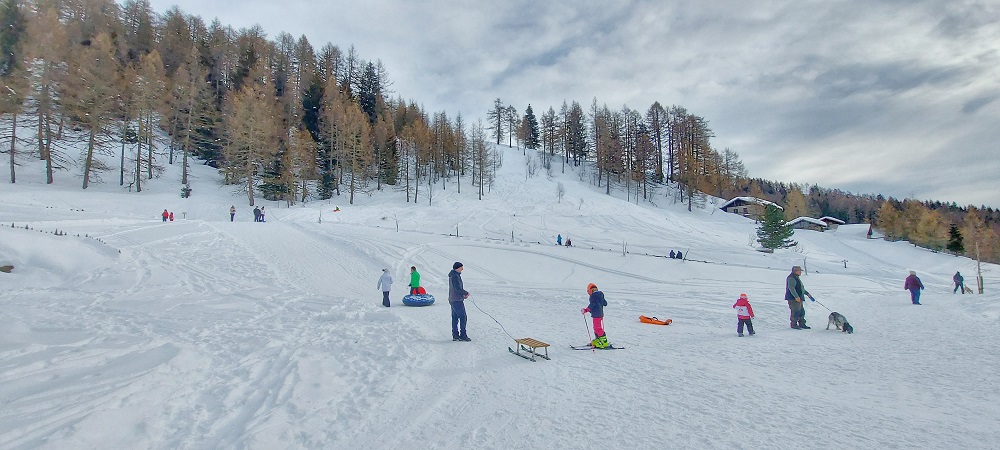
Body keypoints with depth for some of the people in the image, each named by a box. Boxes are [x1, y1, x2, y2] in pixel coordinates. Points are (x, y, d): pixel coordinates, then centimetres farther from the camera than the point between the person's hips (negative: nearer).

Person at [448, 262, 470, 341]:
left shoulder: (453, 275, 14)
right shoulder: (455, 276, -18)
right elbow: (457, 289, -23)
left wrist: (463, 294, 10)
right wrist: (466, 293, -9)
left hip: (453, 299, 10)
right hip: (457, 300, -10)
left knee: (455, 318, 11)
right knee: (463, 317, -6)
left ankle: (455, 335, 14)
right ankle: (463, 335, -3)